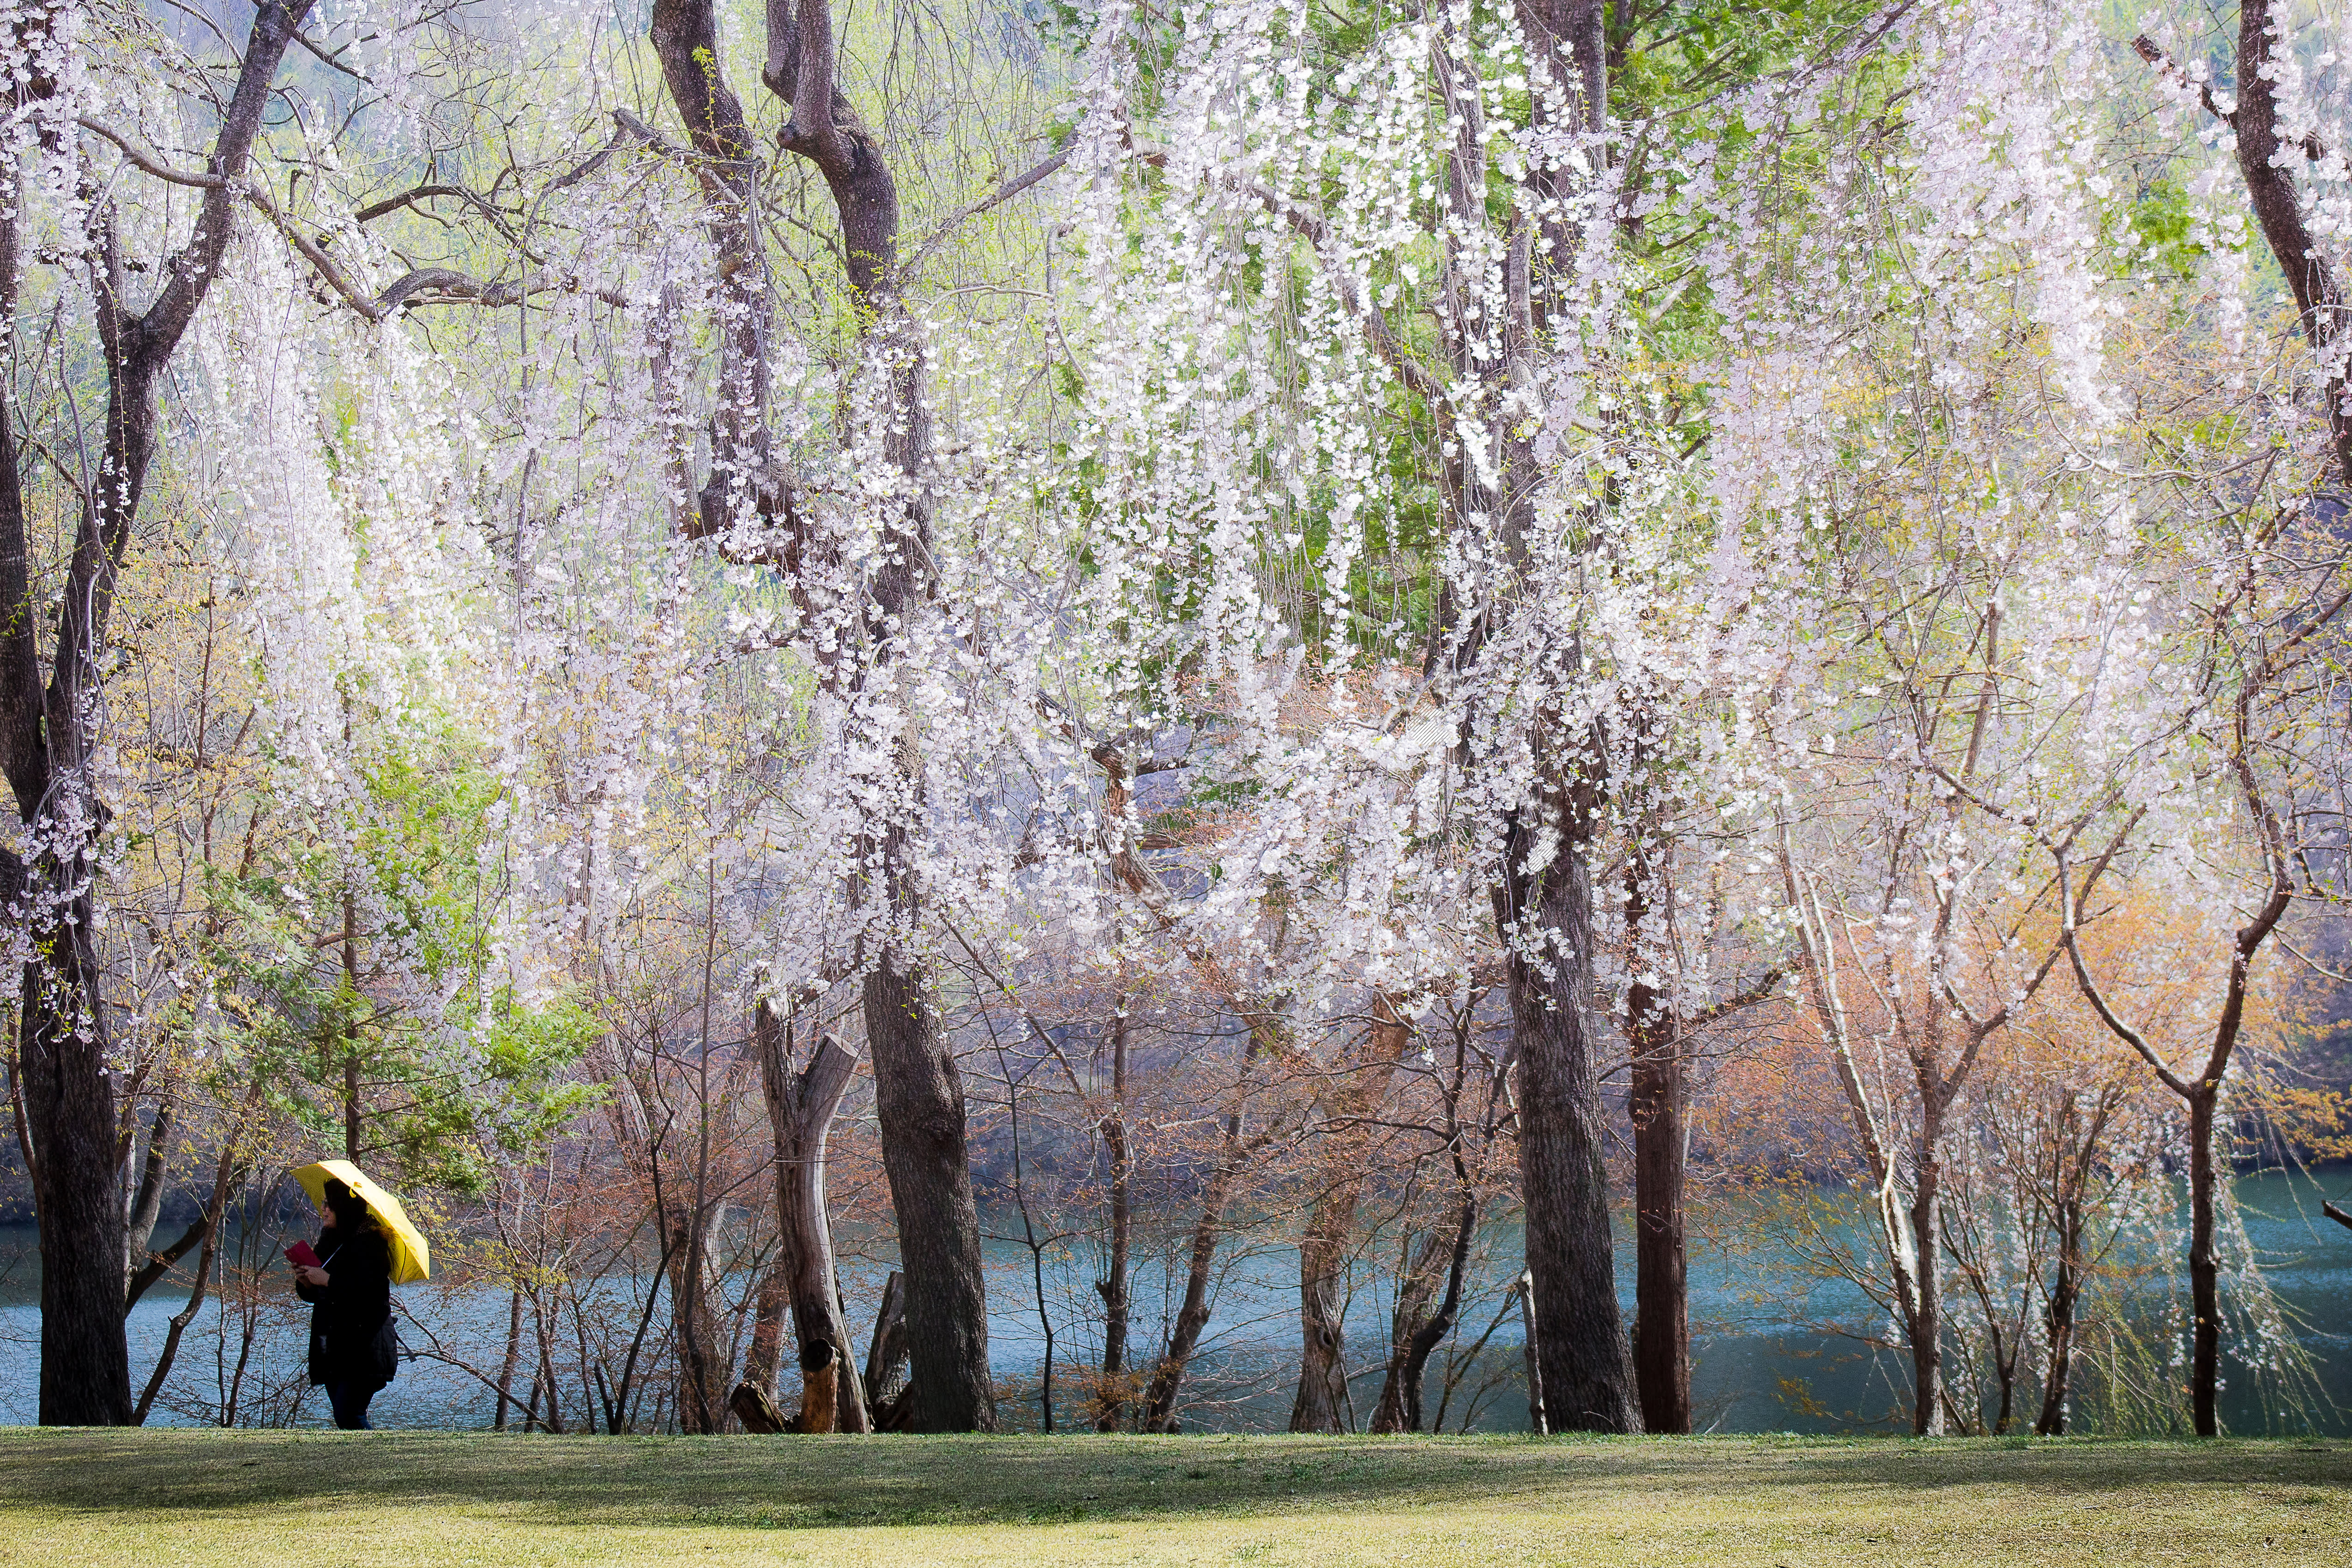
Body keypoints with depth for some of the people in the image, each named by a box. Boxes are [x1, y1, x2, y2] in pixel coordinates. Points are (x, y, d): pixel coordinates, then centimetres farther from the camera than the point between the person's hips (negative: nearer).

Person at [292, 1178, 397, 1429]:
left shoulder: (369, 1243, -11)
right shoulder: (329, 1243, 15)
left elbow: (370, 1292, -23)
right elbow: (315, 1295, 22)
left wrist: (328, 1280, -20)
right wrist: (305, 1283, -1)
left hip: (362, 1349, -9)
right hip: (332, 1349, 9)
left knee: (348, 1417, -17)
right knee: (345, 1418, 9)